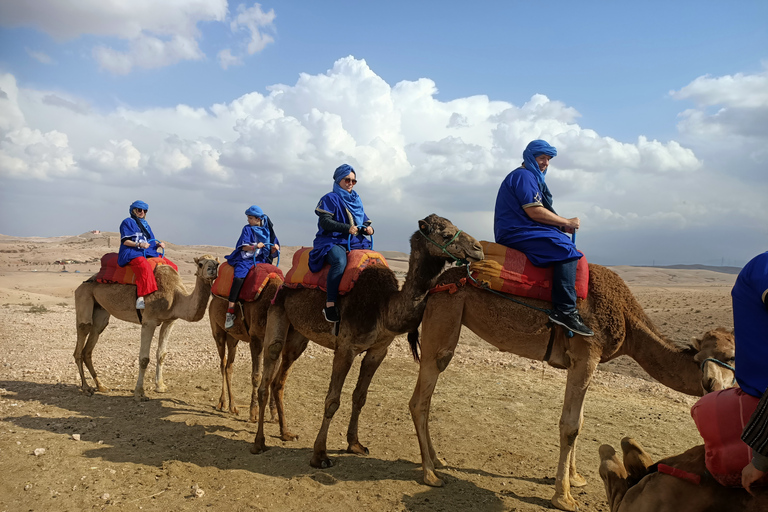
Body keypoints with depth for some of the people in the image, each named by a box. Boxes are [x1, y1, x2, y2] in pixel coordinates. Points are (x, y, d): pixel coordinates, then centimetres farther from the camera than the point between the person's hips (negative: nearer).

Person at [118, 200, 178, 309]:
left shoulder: (145, 224, 27)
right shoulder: (128, 222, 4)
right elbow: (125, 241, -6)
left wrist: (159, 243, 5)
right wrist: (139, 244, -22)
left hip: (148, 253, 8)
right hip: (132, 253, -8)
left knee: (173, 267, -3)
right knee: (145, 267, -40)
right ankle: (140, 298, -44)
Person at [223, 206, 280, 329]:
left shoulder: (267, 230, 13)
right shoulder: (247, 229, 5)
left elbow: (271, 251, 13)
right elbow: (244, 246, -5)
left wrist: (275, 247, -10)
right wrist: (255, 247, -23)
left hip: (261, 260, 3)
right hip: (246, 259, -3)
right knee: (239, 277, -29)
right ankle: (230, 311, -28)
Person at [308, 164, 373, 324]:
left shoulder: (357, 200, 21)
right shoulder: (330, 199, 2)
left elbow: (364, 221, 22)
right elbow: (325, 222, -11)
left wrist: (368, 228, -3)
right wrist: (347, 228, -23)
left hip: (355, 242, 7)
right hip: (333, 240, -6)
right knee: (340, 261, -38)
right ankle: (330, 305, -35)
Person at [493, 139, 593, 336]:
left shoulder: (532, 177, 25)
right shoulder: (523, 175, -8)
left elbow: (535, 215, 22)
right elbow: (535, 212, -18)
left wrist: (562, 225, 8)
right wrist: (567, 222, -8)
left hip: (517, 231, 11)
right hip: (515, 233, -11)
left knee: (569, 250, 15)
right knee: (566, 250, -23)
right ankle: (565, 309, -28)